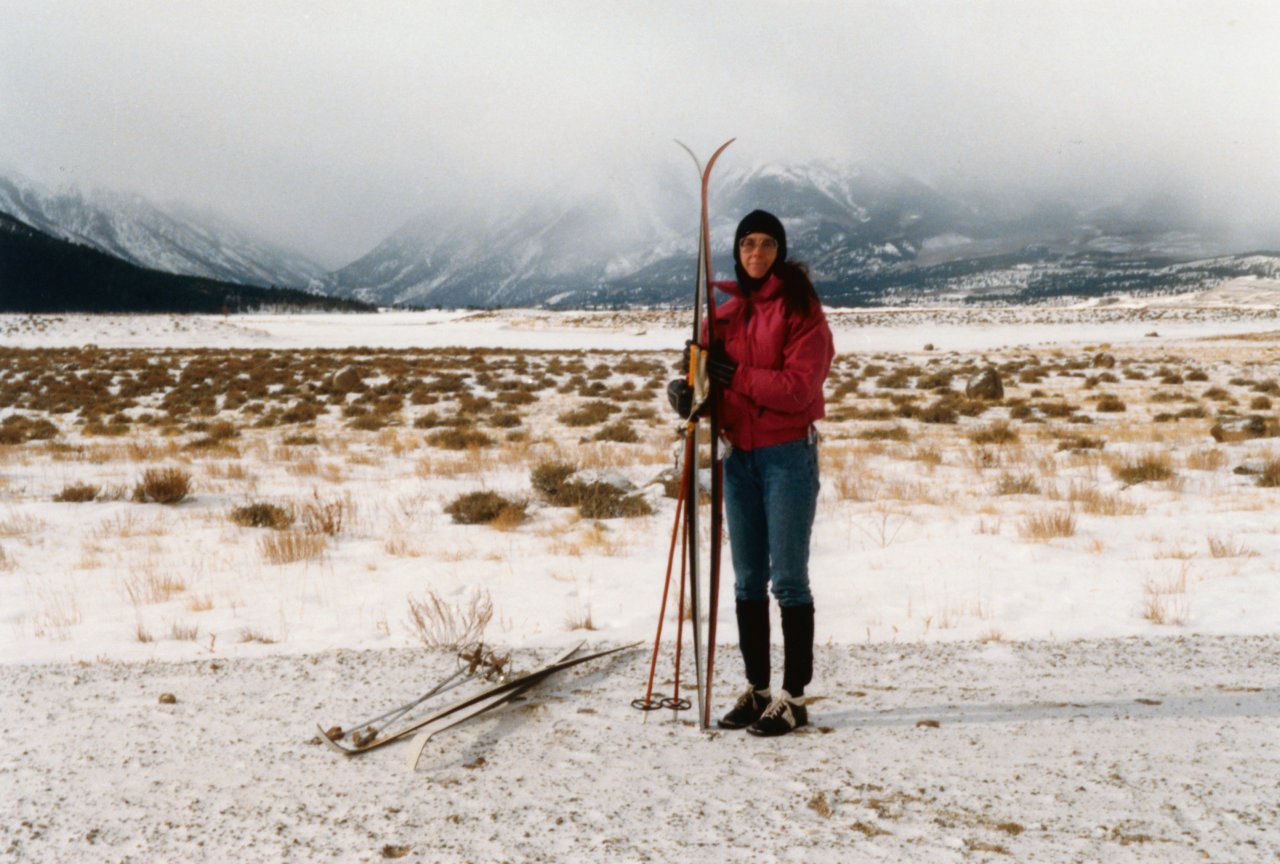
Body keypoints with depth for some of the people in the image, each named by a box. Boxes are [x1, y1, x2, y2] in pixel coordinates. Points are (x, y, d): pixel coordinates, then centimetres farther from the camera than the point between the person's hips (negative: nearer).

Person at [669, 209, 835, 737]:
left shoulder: (800, 309, -5)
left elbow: (799, 387, -15)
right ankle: (756, 690, 19)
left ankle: (793, 697, 1)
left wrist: (738, 377, -17)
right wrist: (689, 392, -9)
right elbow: (715, 378, 12)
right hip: (740, 456, 6)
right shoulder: (728, 312, 12)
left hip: (788, 454, -6)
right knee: (748, 579, 10)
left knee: (787, 578, -5)